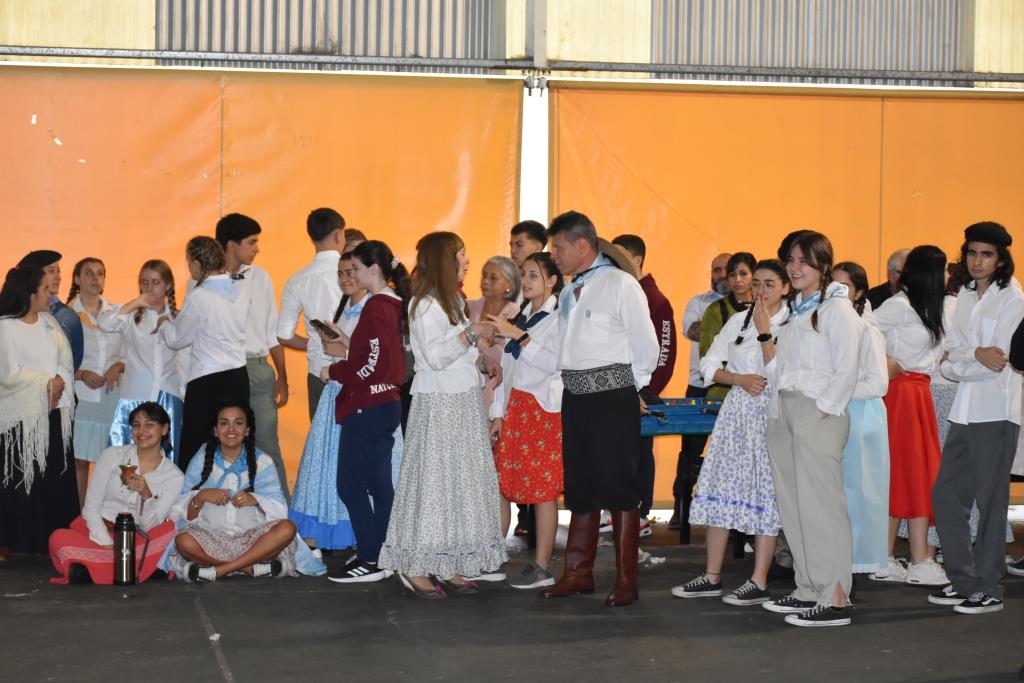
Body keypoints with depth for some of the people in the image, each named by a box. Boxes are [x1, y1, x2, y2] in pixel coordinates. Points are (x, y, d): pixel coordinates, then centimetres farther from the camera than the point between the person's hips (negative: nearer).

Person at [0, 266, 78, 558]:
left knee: (57, 478, 4)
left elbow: (66, 361, 8)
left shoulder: (49, 322, 12)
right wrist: (47, 383, -9)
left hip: (55, 413, 6)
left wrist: (60, 383, -11)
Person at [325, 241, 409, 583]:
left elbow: (373, 365, -21)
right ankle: (381, 554, 17)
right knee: (379, 483, 12)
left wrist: (335, 371, -9)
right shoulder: (394, 304, 11)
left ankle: (369, 560, -2)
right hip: (387, 404, 10)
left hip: (366, 407, -10)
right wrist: (344, 347, 13)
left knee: (351, 484, -4)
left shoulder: (376, 307, -16)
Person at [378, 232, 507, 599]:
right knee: (434, 481, -6)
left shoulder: (453, 301, 16)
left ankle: (448, 565, 14)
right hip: (438, 404, -9)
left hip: (464, 402, 9)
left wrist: (481, 362, 5)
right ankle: (415, 567, 1)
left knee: (462, 481, 9)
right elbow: (435, 356, -21)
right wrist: (472, 333, -16)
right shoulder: (425, 304, -12)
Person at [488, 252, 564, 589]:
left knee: (543, 489, -4)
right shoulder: (521, 317, 18)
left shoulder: (559, 317, -4)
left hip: (545, 409, -7)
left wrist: (518, 335, -18)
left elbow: (553, 362, -18)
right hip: (516, 407, 7)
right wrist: (498, 413, 14)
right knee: (502, 483, 3)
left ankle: (542, 567, 1)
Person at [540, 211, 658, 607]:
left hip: (612, 396, -7)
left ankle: (626, 581, 2)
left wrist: (630, 387, 0)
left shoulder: (620, 284, -8)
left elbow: (646, 346, -7)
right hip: (575, 396, 7)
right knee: (579, 487, 11)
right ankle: (578, 574, 20)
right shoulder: (569, 293, 14)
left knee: (616, 486, -4)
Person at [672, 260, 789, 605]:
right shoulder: (738, 322, 11)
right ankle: (712, 577, 12)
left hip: (771, 415, -5)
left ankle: (759, 583, 2)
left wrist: (765, 331, -16)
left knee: (764, 494, -4)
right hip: (736, 412, 5)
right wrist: (739, 378, -5)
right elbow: (710, 365, 11)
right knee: (719, 490, 5)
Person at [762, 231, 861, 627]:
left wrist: (824, 410, -15)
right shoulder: (795, 309, 19)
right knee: (791, 505, 8)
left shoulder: (836, 309, -6)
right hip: (783, 412, 8)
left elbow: (846, 369, -12)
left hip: (817, 415, -8)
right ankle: (808, 591, 15)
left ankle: (835, 600, -9)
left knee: (820, 504, -10)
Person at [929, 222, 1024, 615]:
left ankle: (988, 590, 5)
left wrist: (958, 365, -6)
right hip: (964, 412, 7)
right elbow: (954, 354, 7)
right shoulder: (965, 296, 15)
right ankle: (962, 582, 18)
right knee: (945, 494, 7)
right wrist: (976, 356, -11)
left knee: (990, 501, -3)